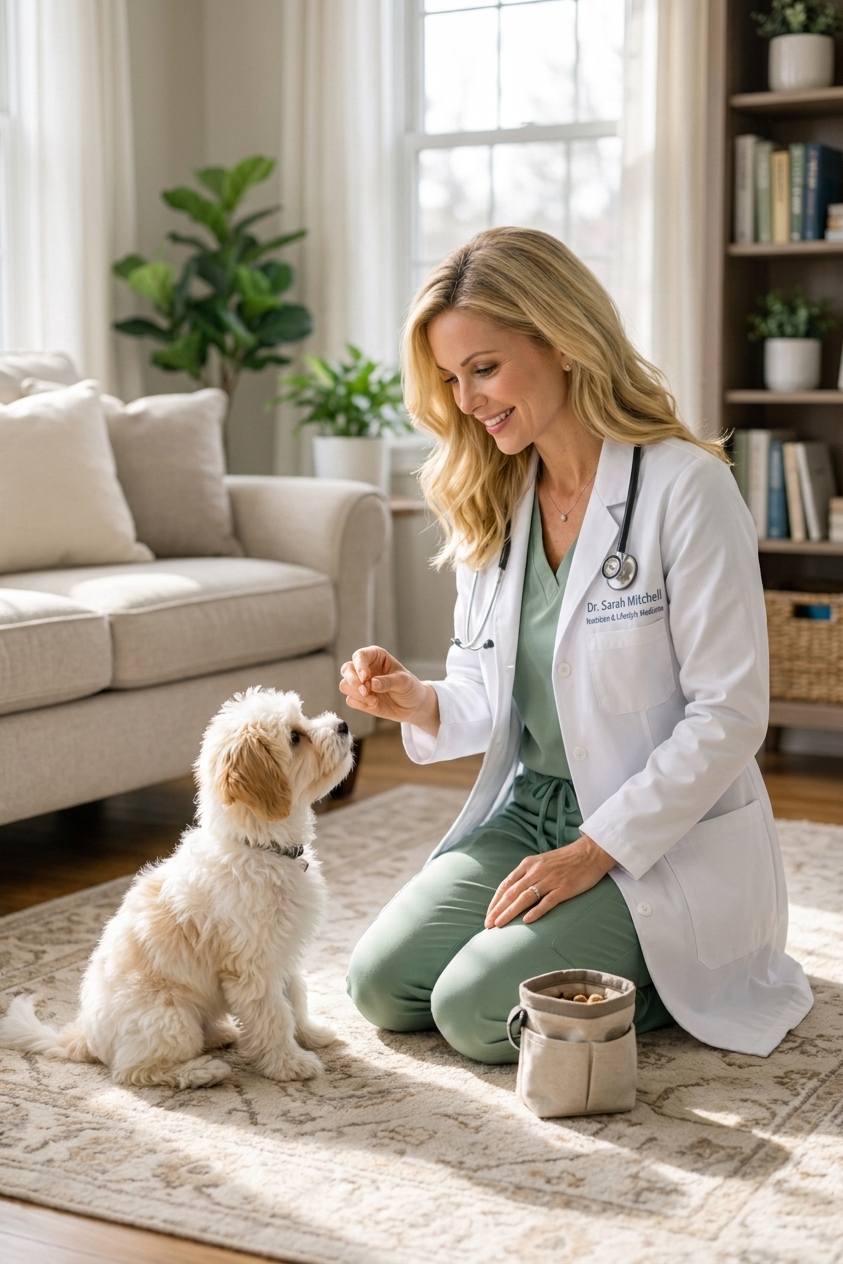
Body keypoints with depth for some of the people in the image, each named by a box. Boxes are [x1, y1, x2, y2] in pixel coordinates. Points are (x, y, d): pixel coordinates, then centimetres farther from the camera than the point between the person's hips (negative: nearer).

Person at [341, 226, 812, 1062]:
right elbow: (487, 696, 10)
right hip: (527, 810, 7)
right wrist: (417, 702, -14)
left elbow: (730, 713, -18)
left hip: (666, 842, -7)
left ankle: (688, 977, 7)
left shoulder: (687, 489, -17)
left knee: (477, 1012, -19)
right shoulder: (489, 503, 5)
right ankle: (593, 943, 19)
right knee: (382, 987, -4)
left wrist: (596, 852, -19)